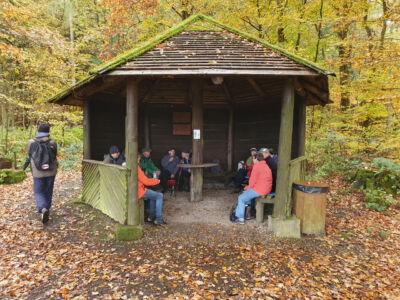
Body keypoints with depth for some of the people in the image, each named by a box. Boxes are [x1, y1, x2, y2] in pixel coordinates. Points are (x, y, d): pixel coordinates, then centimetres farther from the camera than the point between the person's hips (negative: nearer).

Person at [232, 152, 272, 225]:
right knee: (247, 194, 27)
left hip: (259, 190, -10)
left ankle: (240, 219, 4)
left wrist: (248, 188, 2)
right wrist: (249, 186, 17)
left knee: (241, 198, 1)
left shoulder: (257, 166, -14)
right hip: (267, 189, 10)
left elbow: (253, 180, -15)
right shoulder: (266, 166, 16)